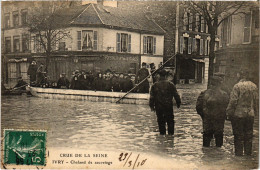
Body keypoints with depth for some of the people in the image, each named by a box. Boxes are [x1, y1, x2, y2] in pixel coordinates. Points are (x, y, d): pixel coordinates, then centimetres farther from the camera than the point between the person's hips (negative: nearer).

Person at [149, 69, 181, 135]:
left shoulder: (155, 85, -2)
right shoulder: (170, 84, -4)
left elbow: (152, 96, 0)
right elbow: (176, 95, 0)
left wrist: (151, 105, 8)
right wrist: (178, 103, 10)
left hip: (159, 106, 1)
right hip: (169, 105, 0)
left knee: (160, 120, 11)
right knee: (170, 120, 11)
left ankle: (162, 132, 13)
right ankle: (170, 132, 11)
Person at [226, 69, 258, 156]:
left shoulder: (237, 86, -14)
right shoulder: (254, 86, 2)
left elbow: (233, 101, -16)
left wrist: (229, 113, -8)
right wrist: (255, 112, 20)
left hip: (238, 114, -5)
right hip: (250, 115, 5)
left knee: (238, 136, 5)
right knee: (248, 135, 15)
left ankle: (239, 153, 11)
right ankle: (248, 153, 23)